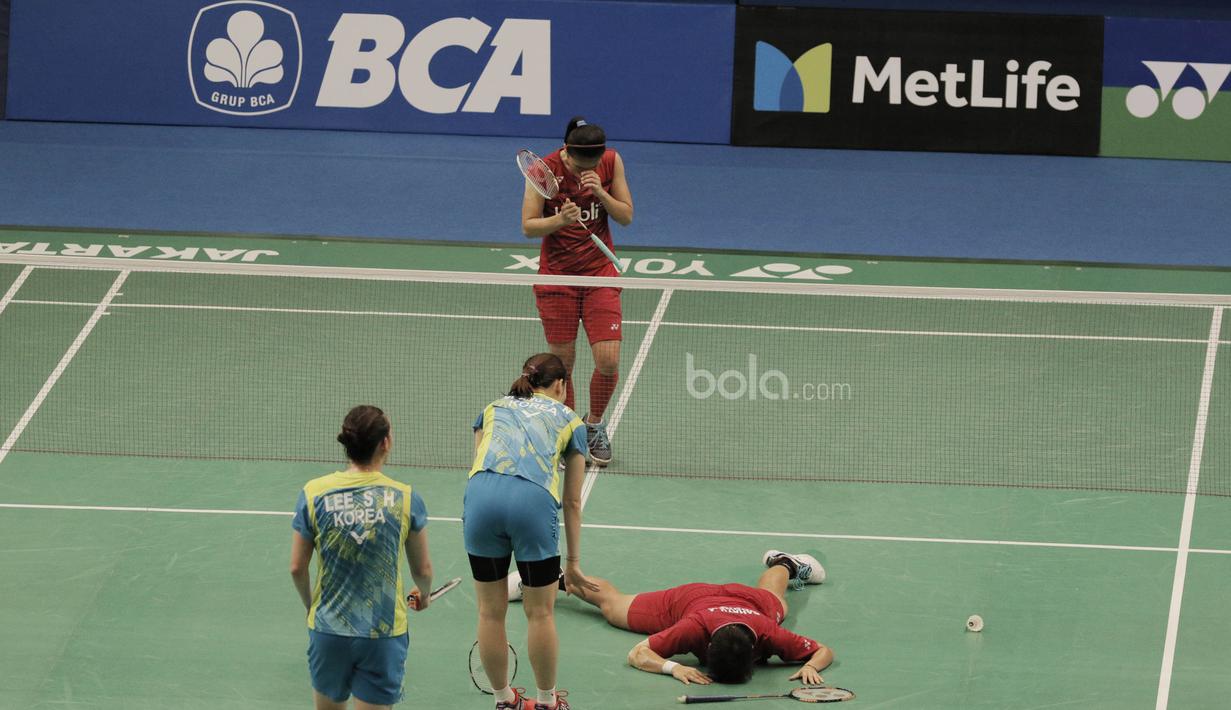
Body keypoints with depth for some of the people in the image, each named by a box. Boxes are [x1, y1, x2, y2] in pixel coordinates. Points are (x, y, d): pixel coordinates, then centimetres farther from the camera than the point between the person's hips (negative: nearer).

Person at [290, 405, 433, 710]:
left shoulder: (313, 493, -5)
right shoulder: (405, 498, -7)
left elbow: (297, 568, 1)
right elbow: (423, 570, 4)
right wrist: (423, 593, 28)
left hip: (327, 630, 1)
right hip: (384, 636, -1)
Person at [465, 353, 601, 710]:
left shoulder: (492, 409, 31)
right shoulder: (569, 421, 25)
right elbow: (572, 502, 26)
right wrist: (573, 562, 32)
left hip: (481, 494, 2)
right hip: (535, 500, -2)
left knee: (491, 612, 15)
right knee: (541, 613, 15)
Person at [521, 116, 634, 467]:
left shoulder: (611, 161, -7)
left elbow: (626, 216, -3)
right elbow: (528, 226, -10)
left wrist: (600, 192, -21)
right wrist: (559, 220, -30)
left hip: (599, 272, 1)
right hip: (556, 274, -1)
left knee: (608, 362, -7)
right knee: (562, 362, 2)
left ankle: (594, 425, 21)